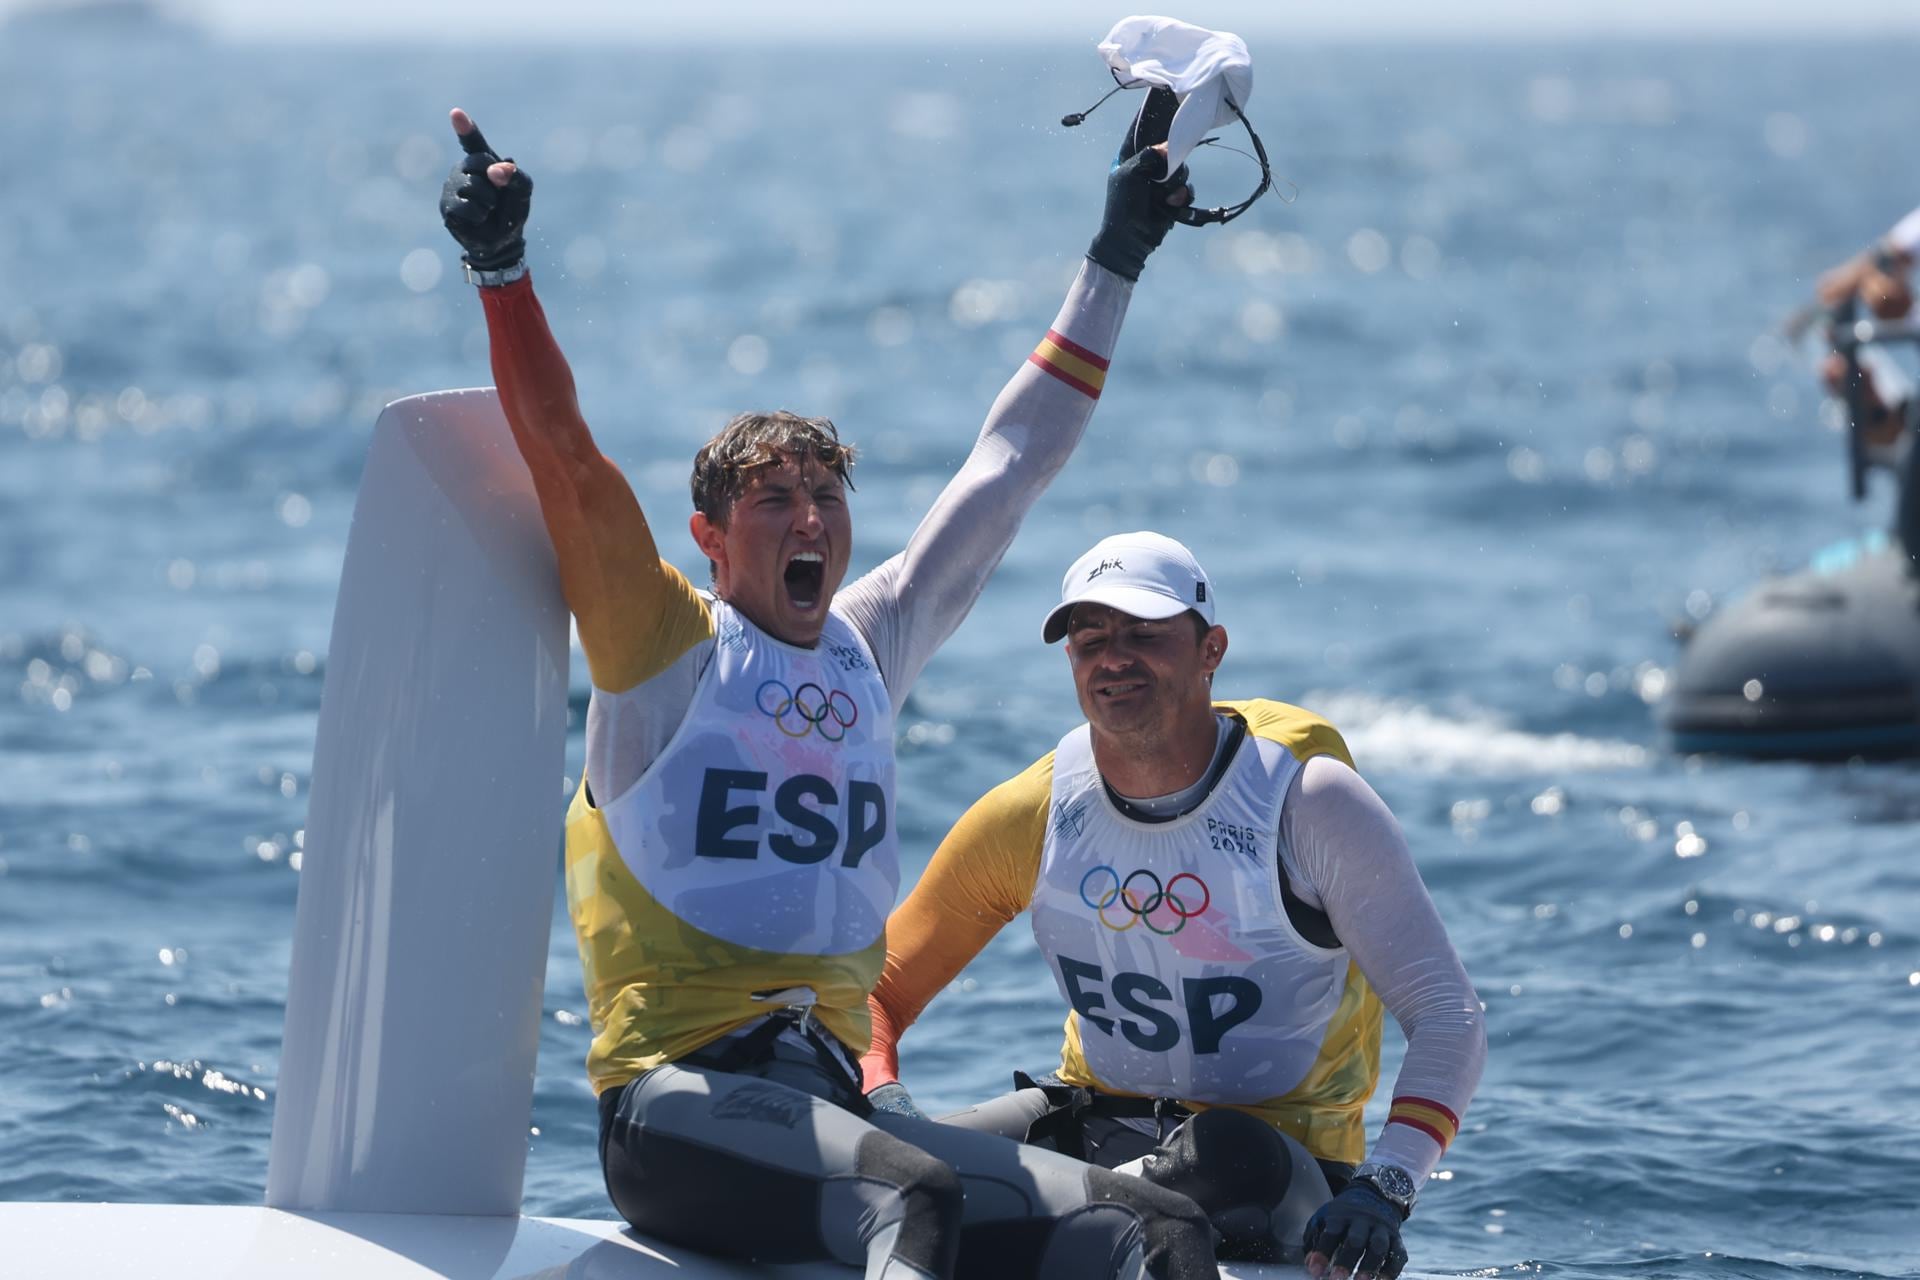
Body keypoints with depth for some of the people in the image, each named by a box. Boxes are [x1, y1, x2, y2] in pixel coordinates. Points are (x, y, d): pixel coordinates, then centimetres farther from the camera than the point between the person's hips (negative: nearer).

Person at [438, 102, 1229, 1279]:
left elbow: (1012, 466, 26)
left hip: (835, 1098, 6)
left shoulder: (874, 644, 19)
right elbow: (565, 457, -9)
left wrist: (1115, 264, 30)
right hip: (680, 1097, -6)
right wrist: (502, 267, -21)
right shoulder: (665, 649, 4)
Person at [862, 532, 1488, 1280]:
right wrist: (883, 1107, -17)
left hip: (1281, 1149, -3)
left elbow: (1450, 1020, -15)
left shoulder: (1306, 801, -12)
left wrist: (1383, 1190, -31)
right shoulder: (1027, 819, -2)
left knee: (1223, 1160, -41)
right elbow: (876, 986, 6)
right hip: (1093, 1125, 3)